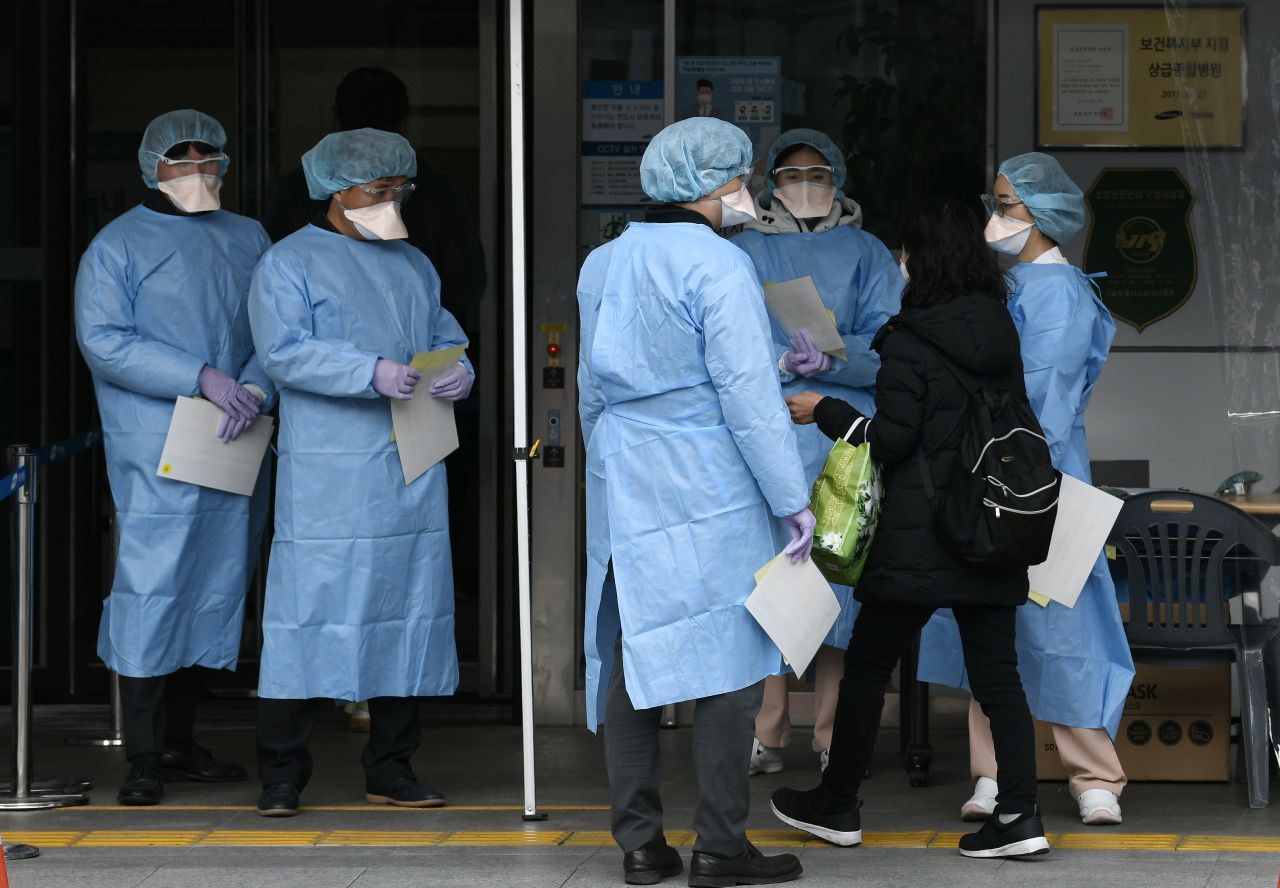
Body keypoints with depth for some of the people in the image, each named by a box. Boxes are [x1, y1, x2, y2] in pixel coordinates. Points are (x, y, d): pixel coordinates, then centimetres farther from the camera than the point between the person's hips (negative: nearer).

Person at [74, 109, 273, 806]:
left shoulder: (249, 240, 15)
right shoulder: (118, 245, 0)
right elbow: (104, 341, -10)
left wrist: (255, 390, -12)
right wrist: (204, 378, -18)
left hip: (235, 453, 5)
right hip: (156, 455, -5)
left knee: (216, 590, 8)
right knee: (151, 589, -10)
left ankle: (178, 741, 19)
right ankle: (144, 759, -6)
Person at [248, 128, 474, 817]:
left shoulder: (413, 265, 20)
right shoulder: (289, 262, -1)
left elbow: (444, 335, 20)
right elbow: (284, 351, -13)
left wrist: (459, 373, -4)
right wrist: (371, 372, -24)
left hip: (413, 468, 6)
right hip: (328, 469, -6)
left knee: (409, 605, 7)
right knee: (313, 605, -9)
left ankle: (391, 769, 15)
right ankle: (281, 774, -3)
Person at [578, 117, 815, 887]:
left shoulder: (603, 265, 12)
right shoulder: (719, 267, -12)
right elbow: (749, 395, -15)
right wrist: (794, 500, -10)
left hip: (625, 489, 7)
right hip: (710, 492, -7)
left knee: (634, 658, 8)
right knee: (728, 663, -1)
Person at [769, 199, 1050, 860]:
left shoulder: (909, 342, -13)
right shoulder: (1004, 335, 6)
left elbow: (891, 440, -14)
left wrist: (824, 411, 0)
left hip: (919, 543, -6)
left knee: (867, 665, 8)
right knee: (997, 673, 6)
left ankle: (837, 805, 18)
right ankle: (1019, 813, -1)